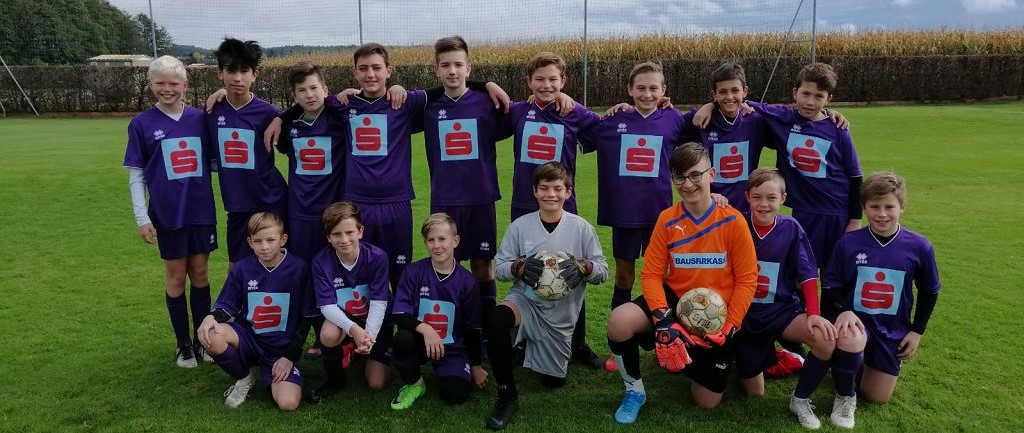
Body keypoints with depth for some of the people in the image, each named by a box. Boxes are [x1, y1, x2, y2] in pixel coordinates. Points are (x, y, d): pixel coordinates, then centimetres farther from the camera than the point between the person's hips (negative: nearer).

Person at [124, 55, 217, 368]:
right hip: (168, 214, -1)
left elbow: (213, 161, 8)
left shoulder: (199, 118, 1)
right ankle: (184, 345, 21)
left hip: (201, 210, 2)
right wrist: (142, 217, -6)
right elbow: (136, 174, -1)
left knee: (200, 273, 11)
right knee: (176, 276, 8)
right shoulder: (141, 124, -2)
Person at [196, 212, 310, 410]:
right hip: (247, 338, 3)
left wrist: (290, 355, -7)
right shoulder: (242, 268, -2)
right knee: (210, 336, -30)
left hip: (282, 348, -3)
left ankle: (269, 377, 13)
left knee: (288, 403, -24)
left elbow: (305, 317, -3)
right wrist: (212, 317, -18)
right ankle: (243, 379, 0)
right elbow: (227, 306, 7)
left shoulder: (298, 269, -8)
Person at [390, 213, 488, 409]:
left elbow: (473, 327, 3)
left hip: (452, 347, 0)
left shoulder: (467, 281, -5)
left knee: (455, 394, -22)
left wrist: (476, 366, 8)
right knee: (402, 339, -33)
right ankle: (413, 384, -4)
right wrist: (425, 329, -31)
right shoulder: (414, 272, -8)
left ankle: (443, 371, 15)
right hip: (420, 340, 1)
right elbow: (399, 315, -13)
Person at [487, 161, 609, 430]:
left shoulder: (582, 228, -3)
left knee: (553, 381, 9)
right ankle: (507, 395, -17)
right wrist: (520, 267, -22)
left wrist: (583, 267, -23)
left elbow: (603, 271, -1)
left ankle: (542, 349, 45)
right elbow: (499, 267, 0)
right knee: (497, 320, -36)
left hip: (561, 312, 1)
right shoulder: (520, 226, -3)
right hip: (525, 300, -1)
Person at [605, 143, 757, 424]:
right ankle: (634, 391, -3)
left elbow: (746, 279, -8)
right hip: (675, 301, 1)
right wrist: (664, 320, -24)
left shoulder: (732, 221, -12)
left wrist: (729, 328, -16)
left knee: (708, 402, 2)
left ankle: (702, 358, 37)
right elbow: (651, 273, -8)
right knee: (620, 321, -31)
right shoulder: (667, 220, -6)